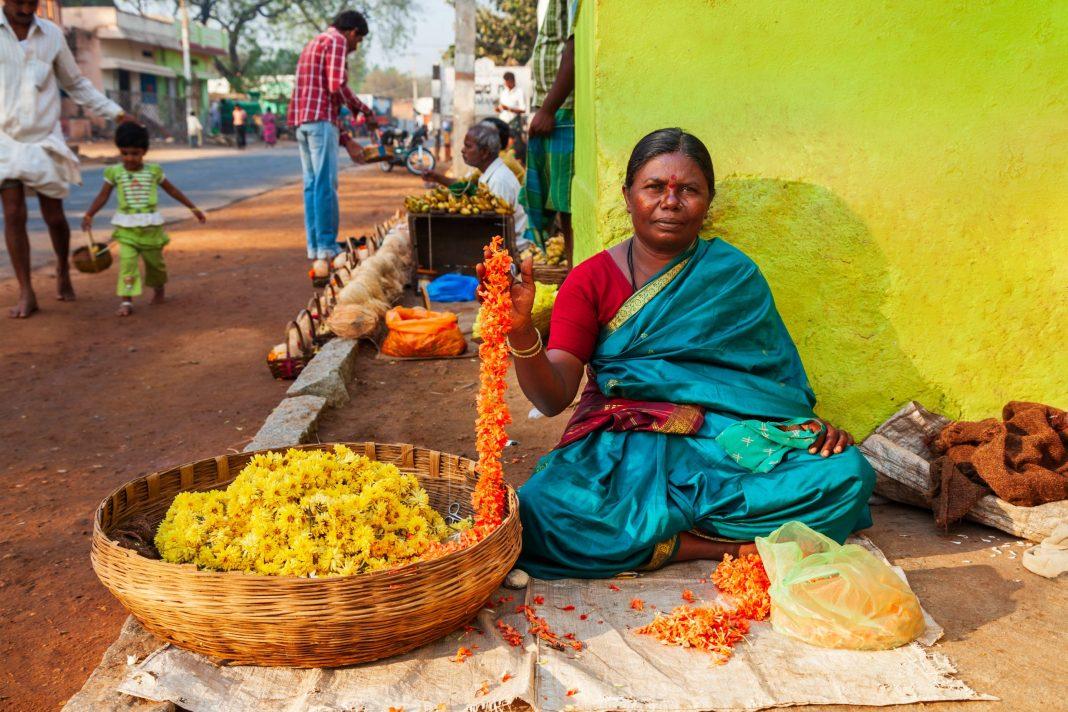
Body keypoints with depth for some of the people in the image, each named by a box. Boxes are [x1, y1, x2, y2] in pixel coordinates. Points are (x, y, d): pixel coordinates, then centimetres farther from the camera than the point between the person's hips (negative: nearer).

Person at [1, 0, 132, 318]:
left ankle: (63, 272, 31)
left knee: (54, 217, 4)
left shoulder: (52, 34, 5)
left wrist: (115, 112, 9)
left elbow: (76, 84, 16)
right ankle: (26, 294, 3)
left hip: (45, 140, 1)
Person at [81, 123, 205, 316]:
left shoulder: (153, 170, -1)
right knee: (127, 261, -14)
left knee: (155, 260, 14)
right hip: (127, 227, -1)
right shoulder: (114, 172, -2)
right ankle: (126, 300, -12)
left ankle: (158, 290, 40)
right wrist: (89, 215, -6)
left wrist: (193, 208, 12)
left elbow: (172, 190, 9)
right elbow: (103, 196, 5)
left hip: (151, 226, 1)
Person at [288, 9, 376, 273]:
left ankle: (315, 251, 11)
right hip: (321, 121, -9)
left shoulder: (314, 44, 29)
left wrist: (346, 141, 23)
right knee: (326, 186, -10)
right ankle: (326, 251, -11)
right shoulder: (336, 41, -2)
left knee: (312, 185, 9)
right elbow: (337, 87, -16)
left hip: (302, 121, 9)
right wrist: (364, 110, -1)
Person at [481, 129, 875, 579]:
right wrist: (520, 333, -27)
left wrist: (810, 424, -11)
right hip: (622, 451, -1)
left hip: (726, 443, 2)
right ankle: (730, 545, -14)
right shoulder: (591, 281, 2)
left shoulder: (733, 274, 9)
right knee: (544, 517, -31)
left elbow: (778, 373, 9)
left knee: (846, 474, -22)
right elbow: (554, 397, -8)